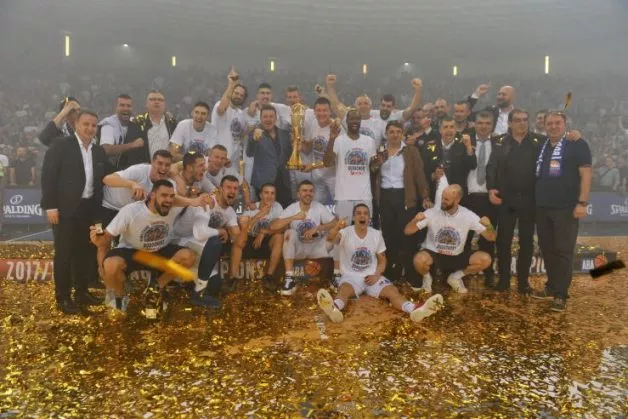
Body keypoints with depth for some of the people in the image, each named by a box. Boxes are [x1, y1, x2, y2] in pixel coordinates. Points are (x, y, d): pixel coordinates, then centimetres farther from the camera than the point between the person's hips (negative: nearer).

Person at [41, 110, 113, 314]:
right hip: (66, 208, -5)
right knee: (64, 253, 1)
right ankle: (63, 297, 11)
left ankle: (81, 292, 25)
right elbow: (48, 176, -10)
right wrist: (50, 206, -15)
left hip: (89, 209, 6)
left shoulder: (99, 151, 11)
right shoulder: (60, 145, -5)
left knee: (85, 252, 13)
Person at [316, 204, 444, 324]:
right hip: (351, 276, -3)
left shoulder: (376, 235, 5)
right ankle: (335, 309, -71)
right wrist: (337, 228, -54)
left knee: (392, 291, -25)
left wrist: (376, 275, -8)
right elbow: (330, 238, -30)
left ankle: (415, 309, -51)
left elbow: (382, 260, 13)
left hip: (372, 276, 3)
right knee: (343, 290, -37)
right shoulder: (346, 233, -7)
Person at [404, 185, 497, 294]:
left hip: (456, 258, 2)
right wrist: (415, 220, -37)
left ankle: (455, 277, 6)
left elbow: (491, 237, -9)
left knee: (485, 259, -21)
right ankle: (427, 276, 2)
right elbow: (407, 231, -15)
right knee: (419, 260, -37)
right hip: (433, 255, -2)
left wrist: (488, 226, -32)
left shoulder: (468, 215, -10)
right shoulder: (432, 212, -14)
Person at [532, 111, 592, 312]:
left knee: (563, 251, -2)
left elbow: (586, 174, -9)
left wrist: (582, 202, -16)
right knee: (547, 250, 12)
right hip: (542, 208, 6)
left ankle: (561, 294, 5)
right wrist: (534, 200, 12)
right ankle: (552, 286, 25)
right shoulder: (541, 146, 13)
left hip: (566, 208, -6)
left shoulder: (577, 144, -3)